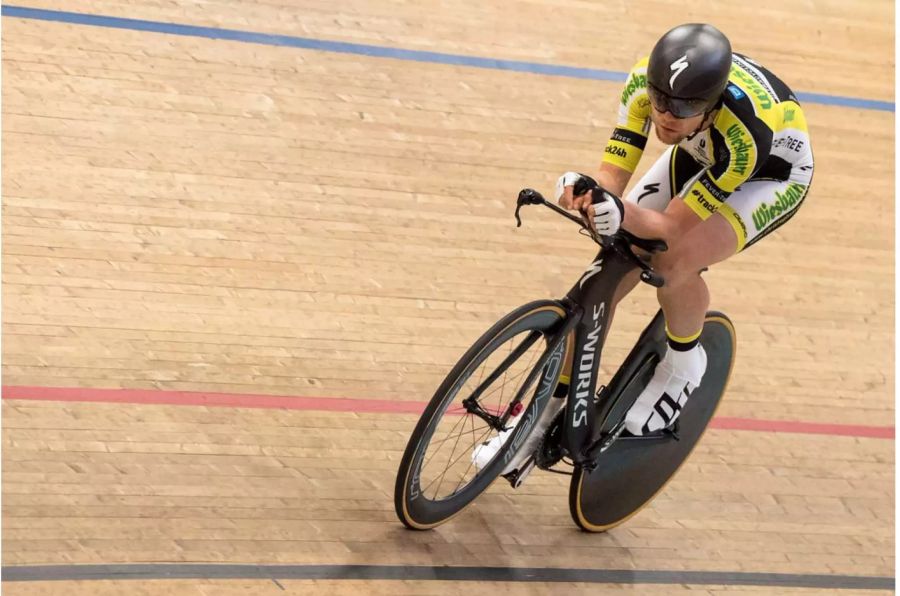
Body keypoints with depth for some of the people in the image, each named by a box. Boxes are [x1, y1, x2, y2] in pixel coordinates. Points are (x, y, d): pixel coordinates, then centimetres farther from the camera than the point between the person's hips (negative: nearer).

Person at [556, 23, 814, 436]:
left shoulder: (744, 134, -43)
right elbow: (611, 177, -29)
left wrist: (621, 213, -58)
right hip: (697, 154, 5)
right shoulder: (645, 80, -32)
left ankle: (684, 365, 3)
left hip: (771, 173, -5)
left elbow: (671, 226, -37)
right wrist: (586, 192, -53)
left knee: (675, 262, -30)